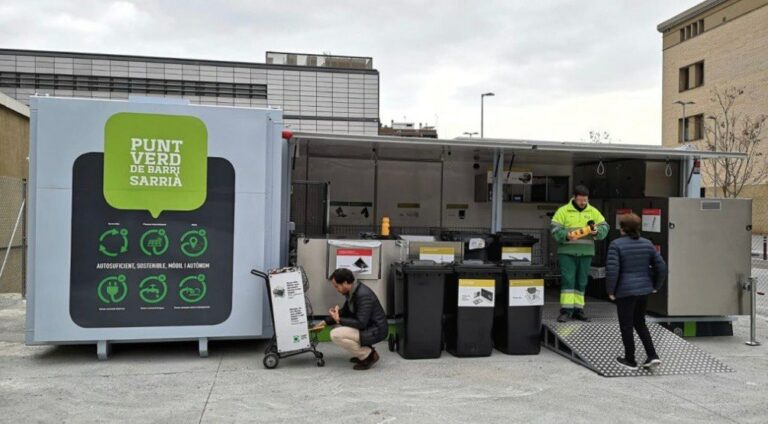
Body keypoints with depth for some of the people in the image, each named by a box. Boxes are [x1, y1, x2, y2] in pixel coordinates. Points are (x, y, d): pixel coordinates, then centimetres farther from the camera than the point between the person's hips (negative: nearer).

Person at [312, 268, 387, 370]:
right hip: (366, 326, 10)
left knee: (336, 335, -21)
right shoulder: (352, 291, 3)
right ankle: (365, 351, 14)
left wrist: (339, 320, -17)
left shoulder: (363, 295, -26)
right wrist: (326, 322, 11)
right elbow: (345, 311, 19)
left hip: (375, 330, -10)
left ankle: (368, 356, -7)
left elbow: (361, 324, -27)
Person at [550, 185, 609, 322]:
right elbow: (555, 230, -6)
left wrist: (596, 232, -16)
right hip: (567, 252, -3)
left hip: (586, 253, 4)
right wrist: (566, 235, -25)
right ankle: (566, 310, -4)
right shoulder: (563, 211, -1)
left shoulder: (593, 212, 9)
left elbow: (604, 228, 6)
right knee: (567, 280, -7)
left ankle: (577, 310, 16)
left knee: (581, 282, 9)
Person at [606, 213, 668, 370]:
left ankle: (630, 360, 16)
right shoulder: (647, 243, 5)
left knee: (626, 326, 7)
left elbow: (612, 270, -19)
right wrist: (655, 286, 16)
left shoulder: (616, 244, -12)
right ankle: (652, 356, 12)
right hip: (644, 290, 6)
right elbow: (661, 266, 5)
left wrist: (610, 290, -8)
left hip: (625, 291, -6)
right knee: (640, 323, 21)